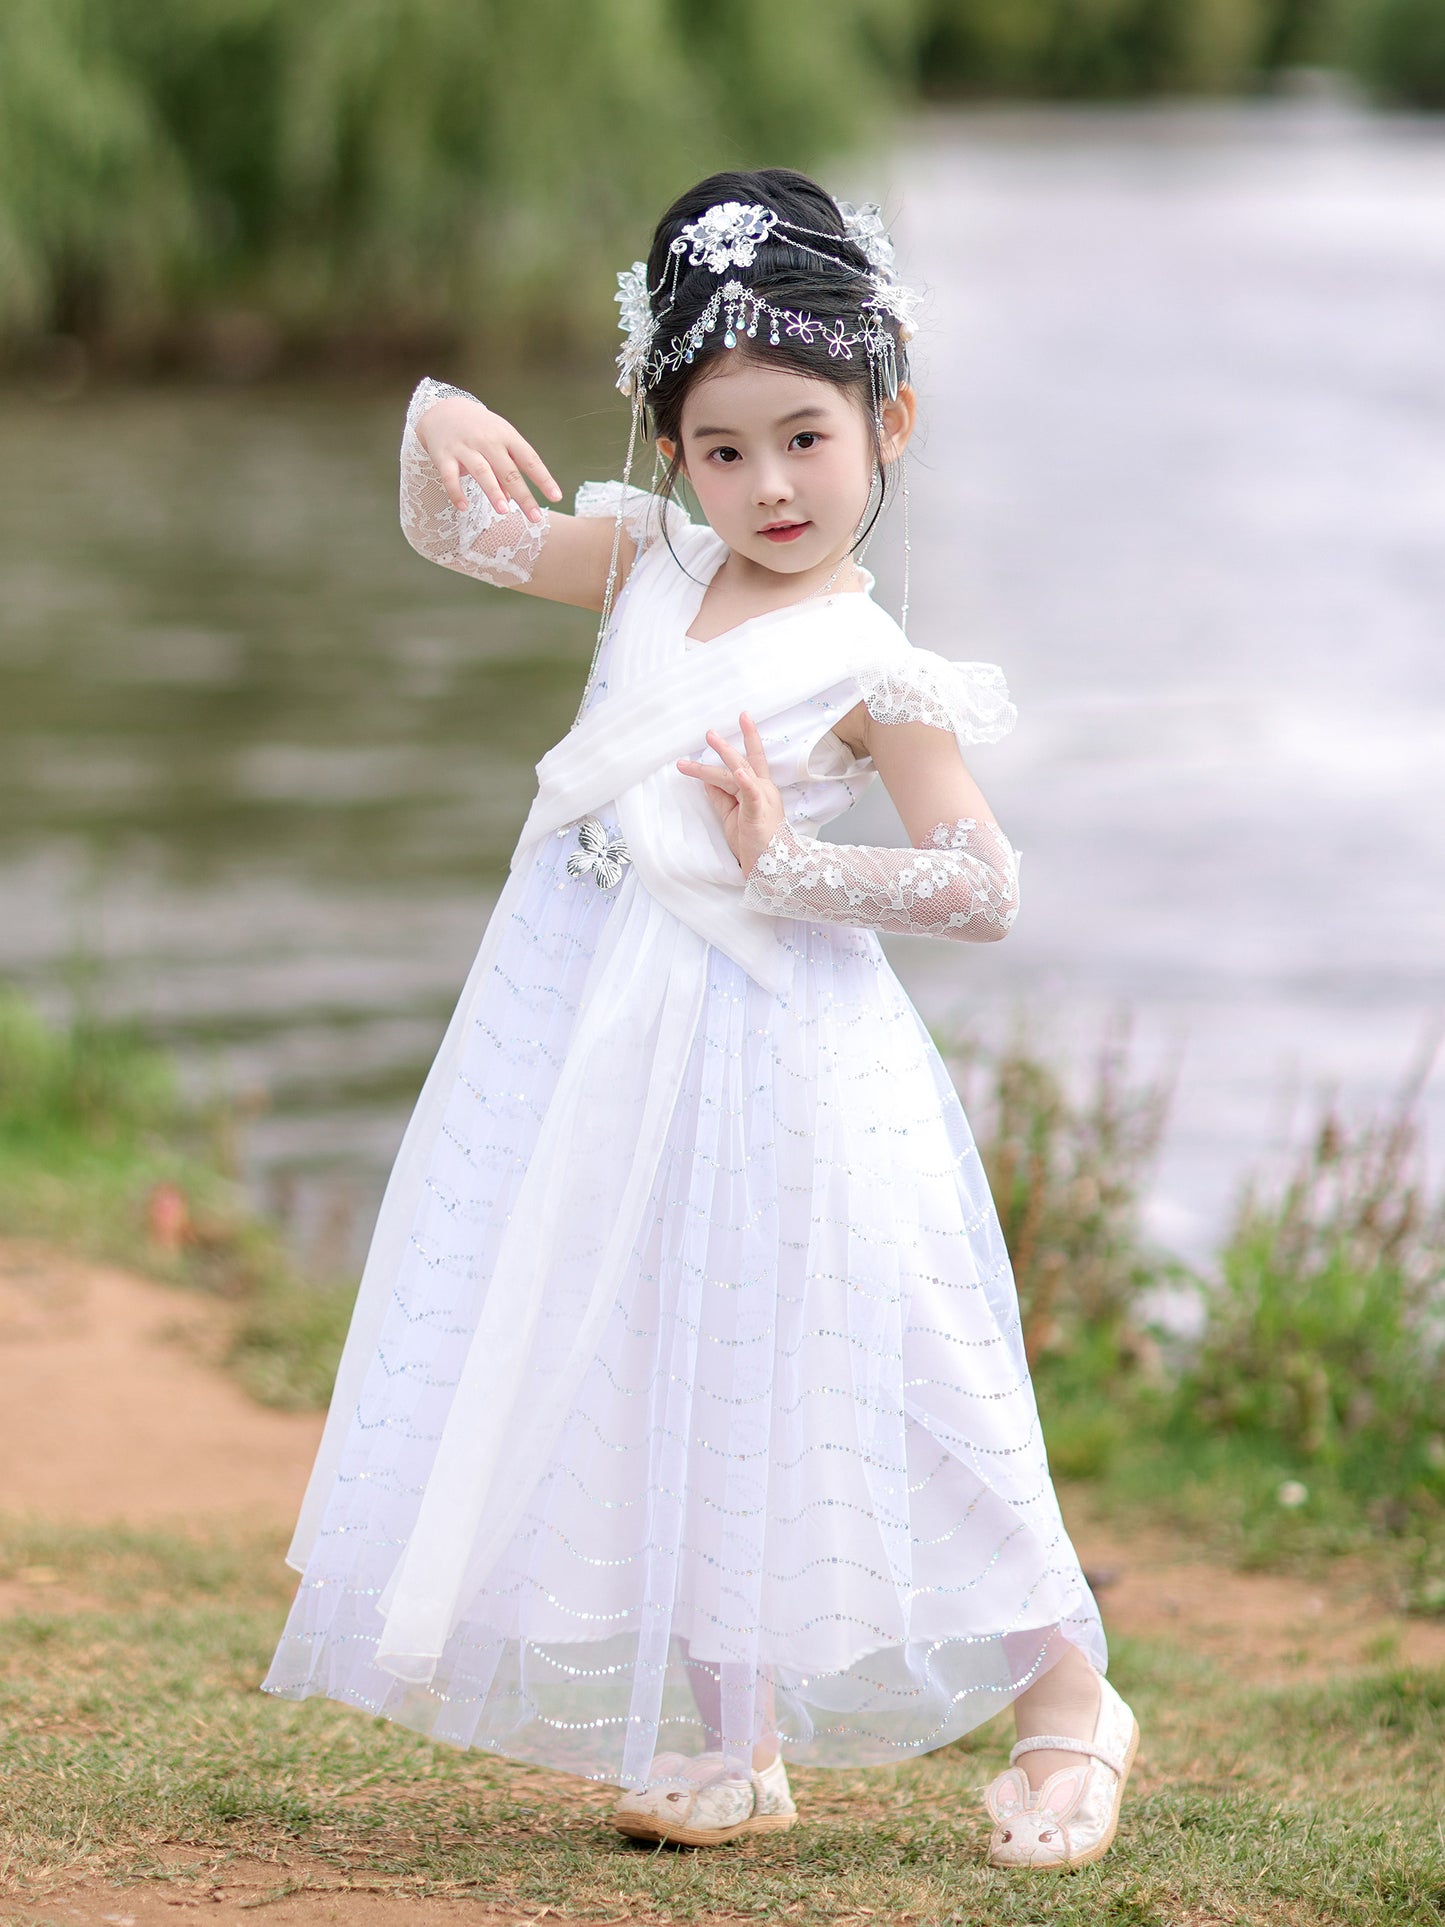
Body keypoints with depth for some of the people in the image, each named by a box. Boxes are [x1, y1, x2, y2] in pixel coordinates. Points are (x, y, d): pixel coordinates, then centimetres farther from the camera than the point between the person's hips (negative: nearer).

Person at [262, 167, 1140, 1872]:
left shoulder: (874, 672, -7)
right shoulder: (646, 566, 9)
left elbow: (982, 890, -12)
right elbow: (457, 534, 15)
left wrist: (788, 863, -19)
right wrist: (439, 425, -6)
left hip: (761, 1055, -6)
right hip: (594, 1033, 6)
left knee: (795, 1389, -1)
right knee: (651, 1393, 11)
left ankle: (1067, 1699, 13)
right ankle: (730, 1745, 23)